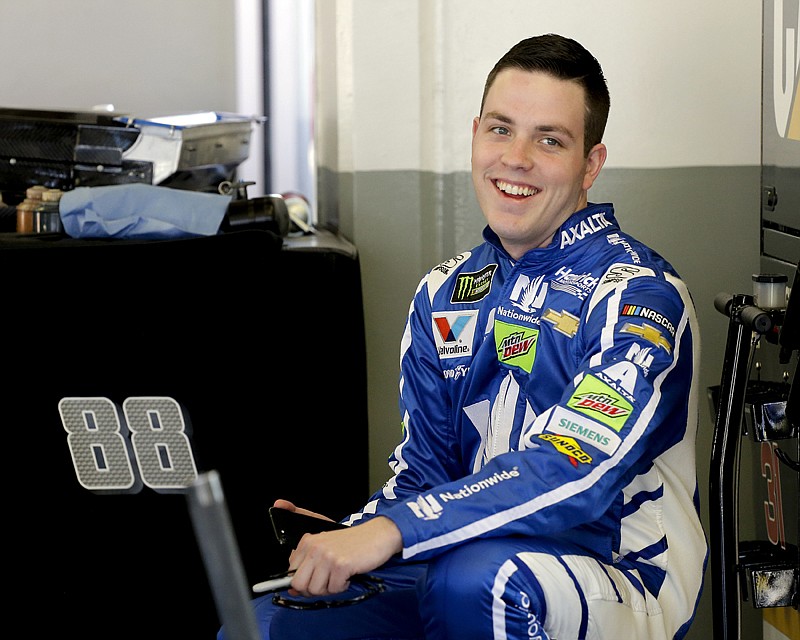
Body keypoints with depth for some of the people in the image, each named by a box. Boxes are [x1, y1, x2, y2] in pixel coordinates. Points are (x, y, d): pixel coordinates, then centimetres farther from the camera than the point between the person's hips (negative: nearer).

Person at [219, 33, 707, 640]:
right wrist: (349, 536, -9)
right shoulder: (443, 296, 12)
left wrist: (393, 532, -31)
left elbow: (574, 475, -24)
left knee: (476, 572, -37)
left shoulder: (637, 294, -10)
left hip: (621, 580, -5)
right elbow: (424, 473, 13)